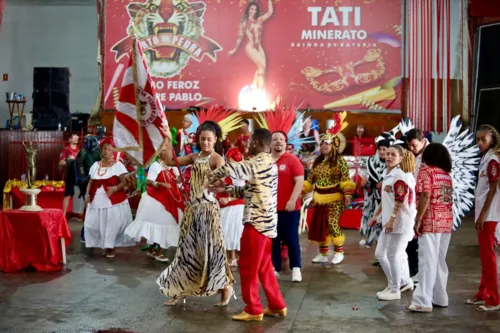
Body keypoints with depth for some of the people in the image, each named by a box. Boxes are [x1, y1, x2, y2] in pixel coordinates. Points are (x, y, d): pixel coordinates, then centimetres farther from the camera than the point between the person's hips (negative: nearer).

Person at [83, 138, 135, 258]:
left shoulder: (118, 165, -2)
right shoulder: (95, 165, 11)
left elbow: (123, 182, -6)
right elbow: (91, 182, 13)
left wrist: (114, 188, -24)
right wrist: (87, 194, -1)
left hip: (114, 201, -4)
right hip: (97, 200, 4)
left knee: (112, 223, -5)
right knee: (95, 223, 1)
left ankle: (111, 247, 8)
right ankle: (105, 246, 15)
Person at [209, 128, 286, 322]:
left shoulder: (260, 162, -16)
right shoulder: (268, 163, 15)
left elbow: (230, 169, -25)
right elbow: (249, 191, 15)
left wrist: (215, 175, -4)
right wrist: (225, 189, 9)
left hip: (257, 222, -10)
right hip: (266, 221, 10)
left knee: (248, 267, 1)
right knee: (264, 267, 17)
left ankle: (253, 310, 10)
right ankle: (277, 306, 24)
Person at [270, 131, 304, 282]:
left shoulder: (292, 160, -5)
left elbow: (300, 181, -10)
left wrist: (292, 200, -19)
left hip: (289, 208, -4)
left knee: (291, 238, 1)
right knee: (273, 240, 9)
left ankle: (296, 268, 9)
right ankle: (275, 269, 16)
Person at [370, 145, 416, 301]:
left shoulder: (400, 175, -14)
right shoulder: (387, 174, 15)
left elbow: (400, 201, -20)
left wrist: (392, 219, -23)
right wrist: (376, 215, 25)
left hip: (400, 222, -10)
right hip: (390, 221, 10)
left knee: (392, 255, -3)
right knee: (380, 254, 12)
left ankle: (395, 290, 9)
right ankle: (400, 282, 26)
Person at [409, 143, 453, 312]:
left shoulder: (426, 171, -3)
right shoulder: (447, 174, 17)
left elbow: (425, 197, -14)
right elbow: (449, 198, 14)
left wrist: (418, 221, -13)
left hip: (431, 222, -7)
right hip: (446, 222, 7)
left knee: (427, 261, -8)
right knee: (439, 261, 14)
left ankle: (423, 301, -9)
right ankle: (440, 298, 19)